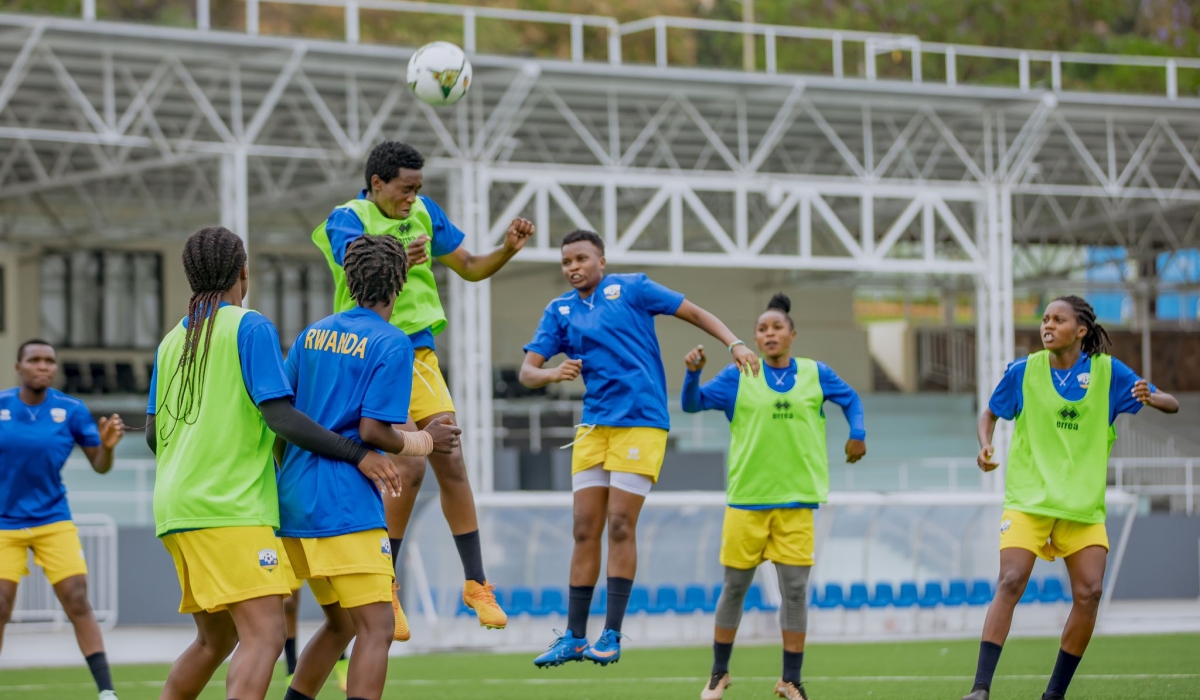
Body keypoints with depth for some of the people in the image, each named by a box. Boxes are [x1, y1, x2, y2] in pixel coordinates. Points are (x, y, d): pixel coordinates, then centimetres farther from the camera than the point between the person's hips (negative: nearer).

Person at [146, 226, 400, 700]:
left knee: (216, 639, 20)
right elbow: (280, 416, -12)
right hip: (230, 509, -8)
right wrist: (356, 453, -8)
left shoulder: (172, 340, 16)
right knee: (265, 636, -16)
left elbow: (153, 433, 18)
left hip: (176, 505, 8)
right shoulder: (250, 327, -3)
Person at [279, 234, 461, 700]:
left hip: (294, 503, 8)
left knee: (341, 623, 20)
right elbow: (373, 430, -14)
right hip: (345, 506, -8)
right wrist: (424, 442, 2)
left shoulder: (312, 334, 13)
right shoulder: (392, 344, -7)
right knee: (377, 627, -9)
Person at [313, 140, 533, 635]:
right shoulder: (347, 220, -12)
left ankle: (475, 583, 10)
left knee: (451, 465, 1)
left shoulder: (424, 213, 7)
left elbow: (469, 268, 14)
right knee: (410, 467, -17)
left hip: (421, 355, 6)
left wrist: (507, 248, -5)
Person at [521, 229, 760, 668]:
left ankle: (611, 636, -4)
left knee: (620, 528, -8)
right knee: (585, 531, 3)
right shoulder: (559, 311, 11)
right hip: (593, 428, 4)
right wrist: (553, 373, -17)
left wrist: (734, 344, -9)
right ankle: (575, 638, 7)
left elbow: (695, 314, 5)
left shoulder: (630, 288, 2)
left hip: (640, 422, -4)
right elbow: (527, 372, 5)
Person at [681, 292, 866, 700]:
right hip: (746, 498, -1)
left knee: (795, 589, -2)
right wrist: (693, 373, -21)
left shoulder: (816, 375, 6)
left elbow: (850, 399, 22)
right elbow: (693, 403, -3)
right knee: (734, 587, 6)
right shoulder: (738, 377, 2)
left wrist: (857, 434, 7)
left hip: (796, 501, 1)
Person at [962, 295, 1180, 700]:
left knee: (1089, 592, -10)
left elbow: (1171, 405, 2)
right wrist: (985, 445, -8)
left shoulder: (1107, 371, -1)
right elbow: (990, 413, 14)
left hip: (1083, 504, 1)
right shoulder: (1023, 371, -1)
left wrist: (1149, 398, -21)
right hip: (1028, 499, -1)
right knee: (1010, 583, -18)